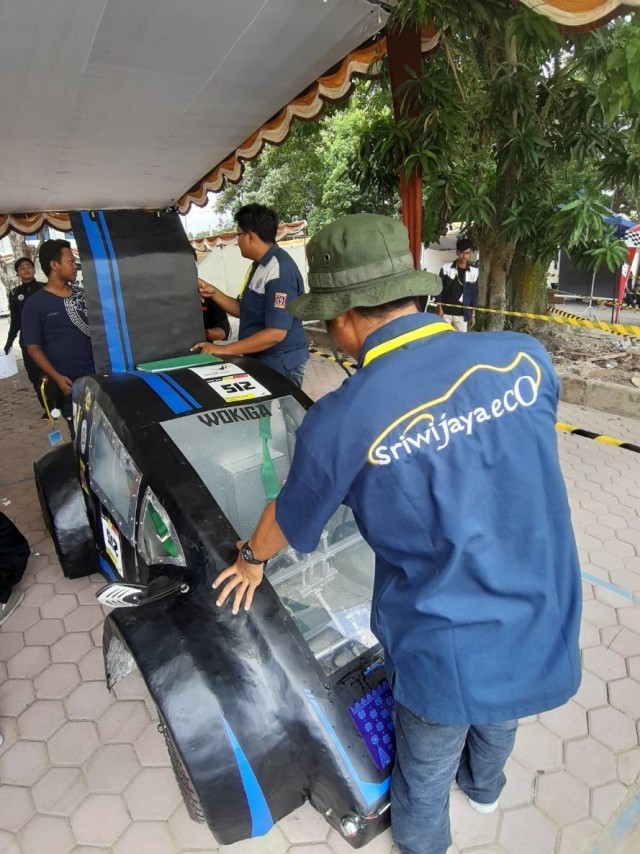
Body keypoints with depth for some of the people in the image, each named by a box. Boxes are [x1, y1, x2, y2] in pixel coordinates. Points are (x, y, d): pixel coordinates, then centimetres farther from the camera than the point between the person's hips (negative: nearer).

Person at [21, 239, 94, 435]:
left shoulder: (82, 294, 10)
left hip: (99, 375, 4)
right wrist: (57, 377, -15)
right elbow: (34, 348, -3)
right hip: (70, 383, -4)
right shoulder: (35, 304, -3)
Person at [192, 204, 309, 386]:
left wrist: (224, 350, -24)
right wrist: (214, 293, 0)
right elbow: (244, 310, 16)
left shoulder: (280, 271, -21)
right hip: (259, 361, 9)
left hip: (280, 365, -9)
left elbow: (276, 333, -26)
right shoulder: (259, 266, 11)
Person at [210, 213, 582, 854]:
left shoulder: (340, 420, -25)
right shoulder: (524, 357, -15)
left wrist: (252, 560, 17)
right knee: (498, 720, 37)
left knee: (426, 769, 28)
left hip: (449, 654, -4)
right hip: (544, 629, 5)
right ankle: (483, 785, 68)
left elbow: (289, 518, -6)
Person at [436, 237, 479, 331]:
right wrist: (439, 308, -6)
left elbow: (474, 294, 9)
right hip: (445, 312, -1)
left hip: (462, 314, 1)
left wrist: (473, 314, 8)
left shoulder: (474, 272, 3)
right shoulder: (446, 268, -2)